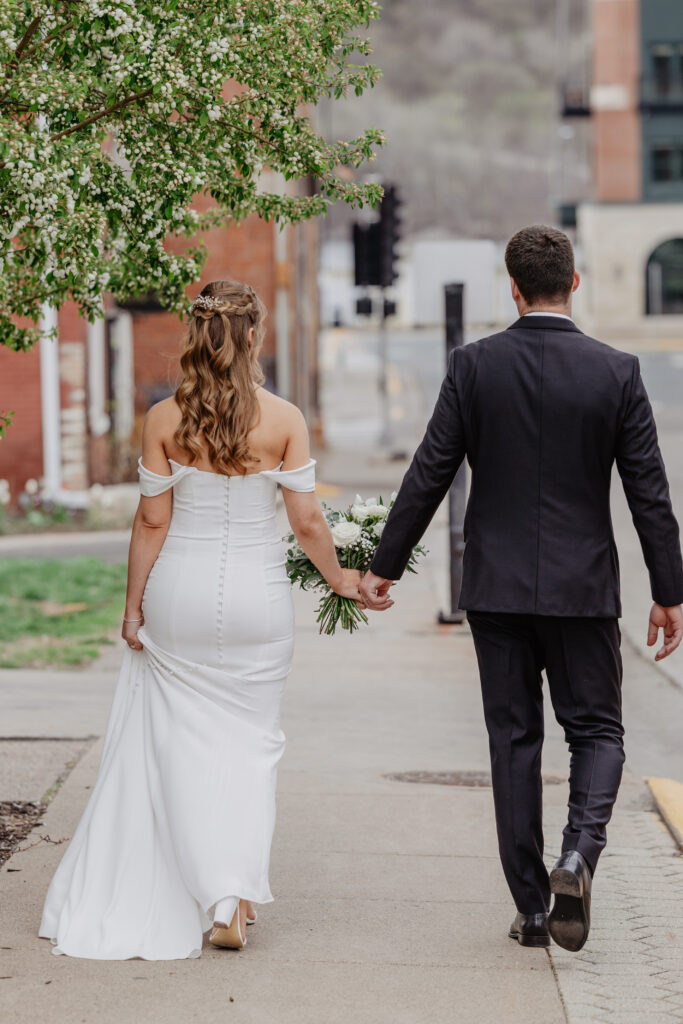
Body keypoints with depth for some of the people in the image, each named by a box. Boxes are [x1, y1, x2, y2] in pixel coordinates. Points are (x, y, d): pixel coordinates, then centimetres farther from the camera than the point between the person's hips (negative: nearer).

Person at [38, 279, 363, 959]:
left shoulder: (164, 419, -7)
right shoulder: (284, 420, -8)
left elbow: (152, 521, -4)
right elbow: (307, 523, -4)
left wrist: (133, 603, 6)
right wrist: (340, 579, 12)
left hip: (179, 597, 0)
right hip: (257, 598, 0)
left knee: (184, 742, 9)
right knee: (250, 739, 11)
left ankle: (212, 894, 5)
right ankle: (238, 895, -1)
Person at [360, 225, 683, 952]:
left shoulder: (474, 366, -5)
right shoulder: (616, 372, -6)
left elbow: (429, 474, -5)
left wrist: (384, 566, 5)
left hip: (497, 586, 1)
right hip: (583, 587, -1)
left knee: (514, 740, 9)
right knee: (596, 730, 11)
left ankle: (531, 906, 10)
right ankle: (578, 852, -15)